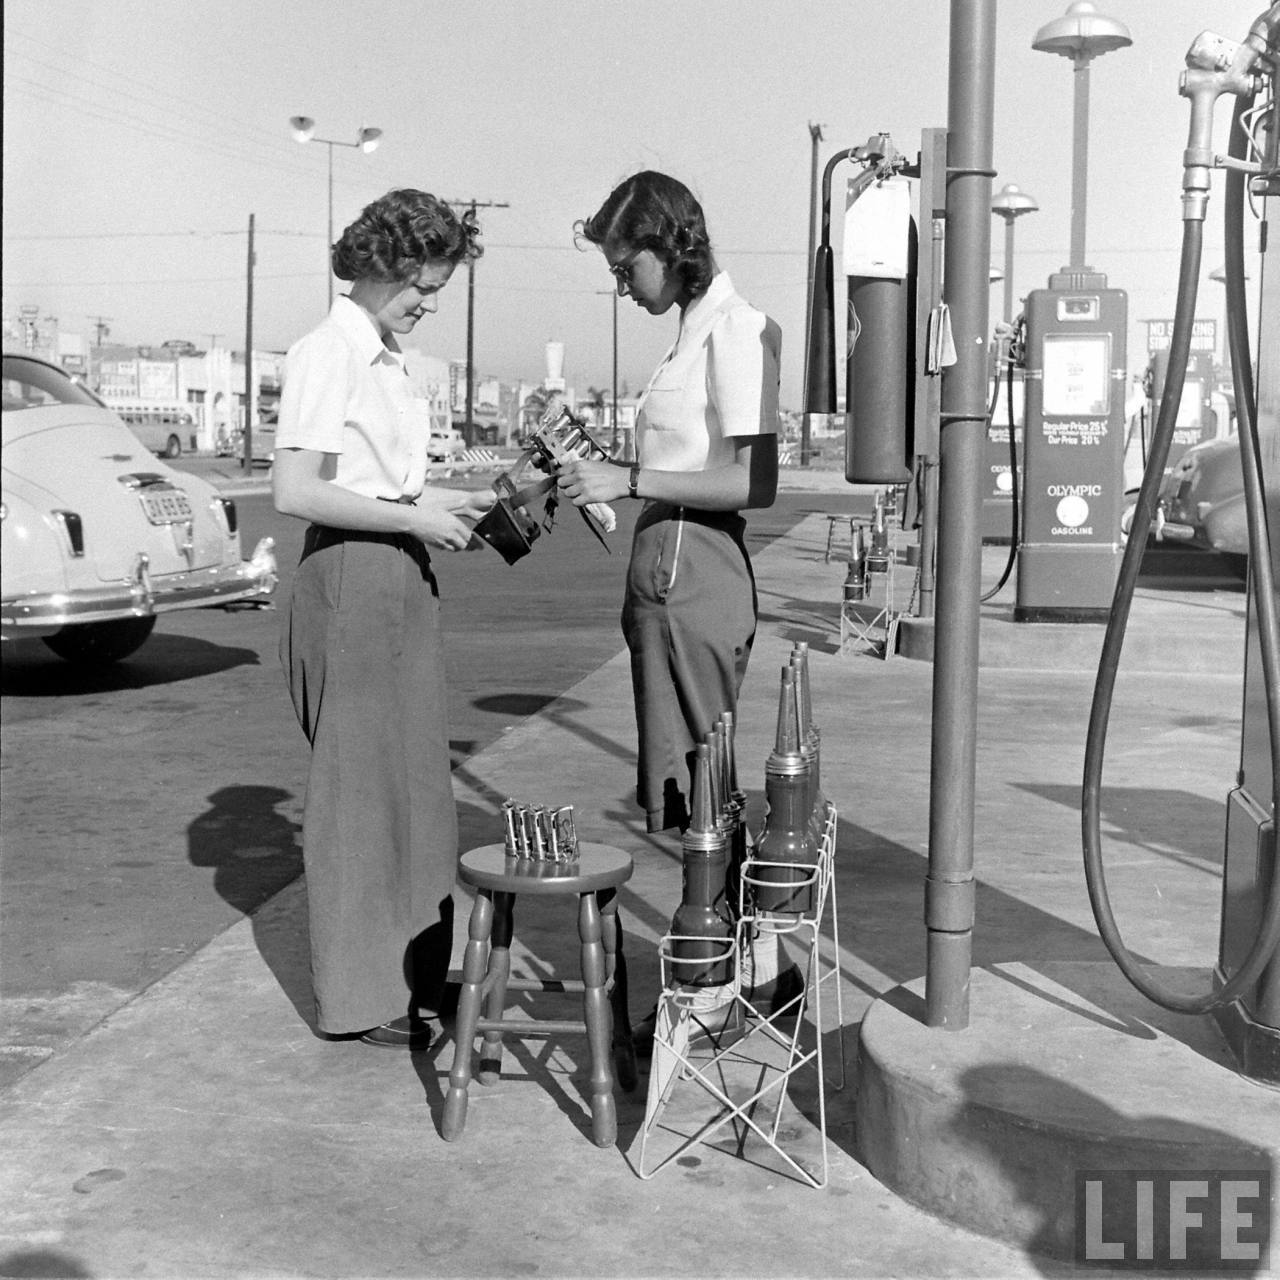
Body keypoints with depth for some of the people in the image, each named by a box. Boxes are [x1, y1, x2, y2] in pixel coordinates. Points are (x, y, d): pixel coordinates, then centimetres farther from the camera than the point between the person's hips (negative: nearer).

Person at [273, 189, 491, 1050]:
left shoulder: (389, 361, 14)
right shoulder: (326, 356, -12)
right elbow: (294, 492, -19)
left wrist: (448, 505, 8)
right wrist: (412, 517, -16)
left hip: (403, 578, 9)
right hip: (349, 580, -9)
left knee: (415, 780, 14)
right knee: (359, 786, -1)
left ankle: (413, 972, 26)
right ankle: (363, 996, 10)